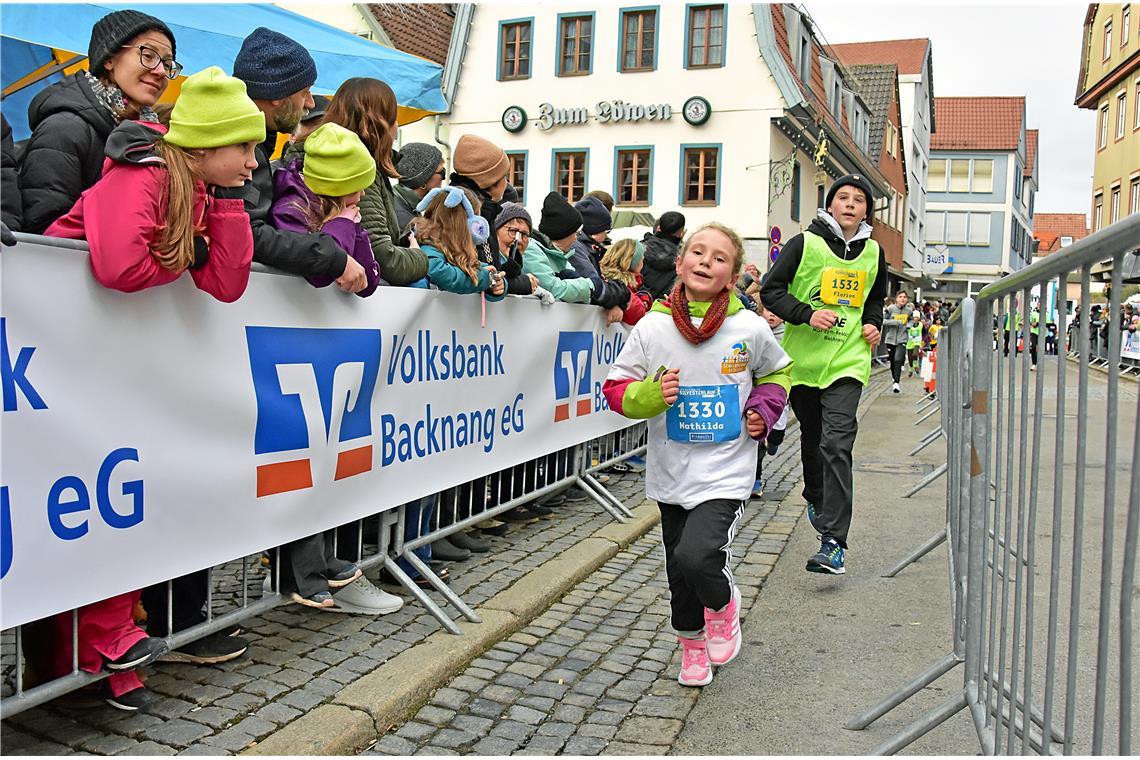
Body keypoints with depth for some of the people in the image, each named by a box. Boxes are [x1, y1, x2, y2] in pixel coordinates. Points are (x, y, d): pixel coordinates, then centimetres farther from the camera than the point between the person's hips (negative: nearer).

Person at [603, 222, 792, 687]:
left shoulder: (751, 329, -7)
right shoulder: (652, 327, -7)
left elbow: (776, 371, 14)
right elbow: (616, 387, -1)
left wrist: (764, 409, -3)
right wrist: (649, 395, -20)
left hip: (726, 474, -2)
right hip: (672, 473, 3)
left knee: (696, 556, -22)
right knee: (680, 571, 14)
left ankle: (723, 605, 14)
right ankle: (692, 643, 43)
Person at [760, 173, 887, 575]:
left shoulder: (873, 252, 10)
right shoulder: (805, 244, -2)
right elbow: (771, 290, -3)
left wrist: (873, 323, 6)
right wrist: (806, 314, -17)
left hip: (848, 361, 0)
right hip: (804, 358, 0)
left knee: (836, 444, -14)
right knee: (811, 438, 16)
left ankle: (834, 543, -16)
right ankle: (816, 499, 46)